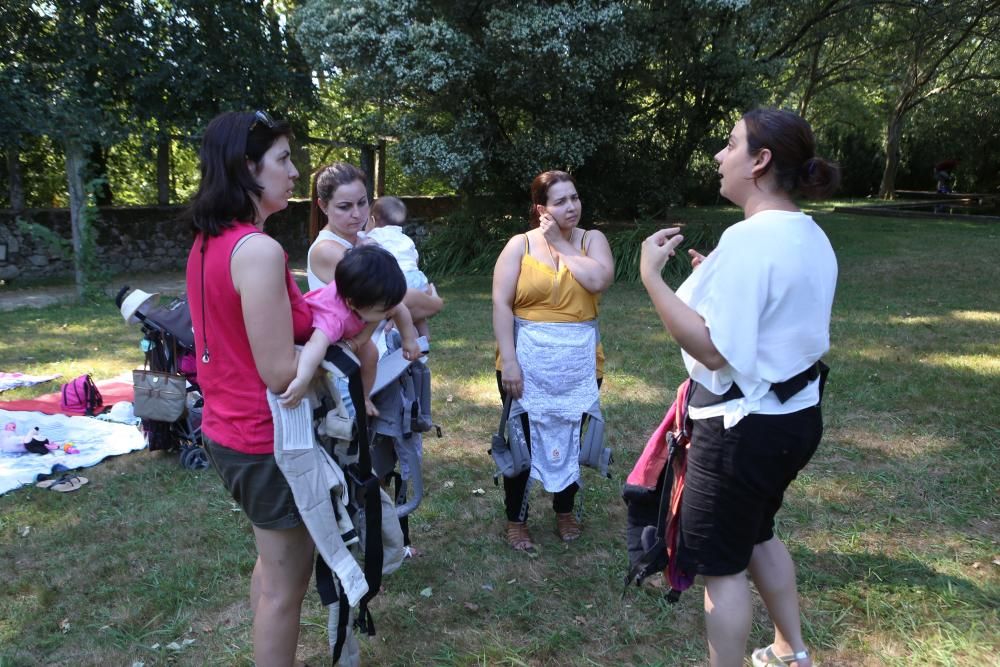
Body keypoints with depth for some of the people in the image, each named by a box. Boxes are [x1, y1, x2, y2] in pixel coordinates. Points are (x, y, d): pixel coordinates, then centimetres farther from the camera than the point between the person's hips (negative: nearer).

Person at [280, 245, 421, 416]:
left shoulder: (375, 296, -34)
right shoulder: (334, 317, -53)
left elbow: (400, 310, -15)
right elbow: (316, 344, -68)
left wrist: (409, 341, -11)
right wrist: (302, 380, -81)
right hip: (310, 329, -5)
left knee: (370, 354, -4)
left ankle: (362, 398, 18)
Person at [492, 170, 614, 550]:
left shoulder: (593, 240, 2)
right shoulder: (520, 245, -3)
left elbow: (599, 280, -19)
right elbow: (501, 304, -9)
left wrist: (561, 245, -10)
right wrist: (508, 361, -16)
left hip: (578, 365, 2)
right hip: (527, 363, -2)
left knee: (571, 438, 17)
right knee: (522, 440, 9)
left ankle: (564, 511, 39)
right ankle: (516, 519, 27)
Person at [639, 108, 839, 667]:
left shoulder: (748, 238, -24)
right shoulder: (811, 237, 6)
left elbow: (714, 350, -29)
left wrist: (651, 276, -25)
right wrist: (719, 280, 15)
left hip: (744, 427, -10)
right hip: (795, 414, 10)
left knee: (721, 563, 9)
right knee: (757, 535, 29)